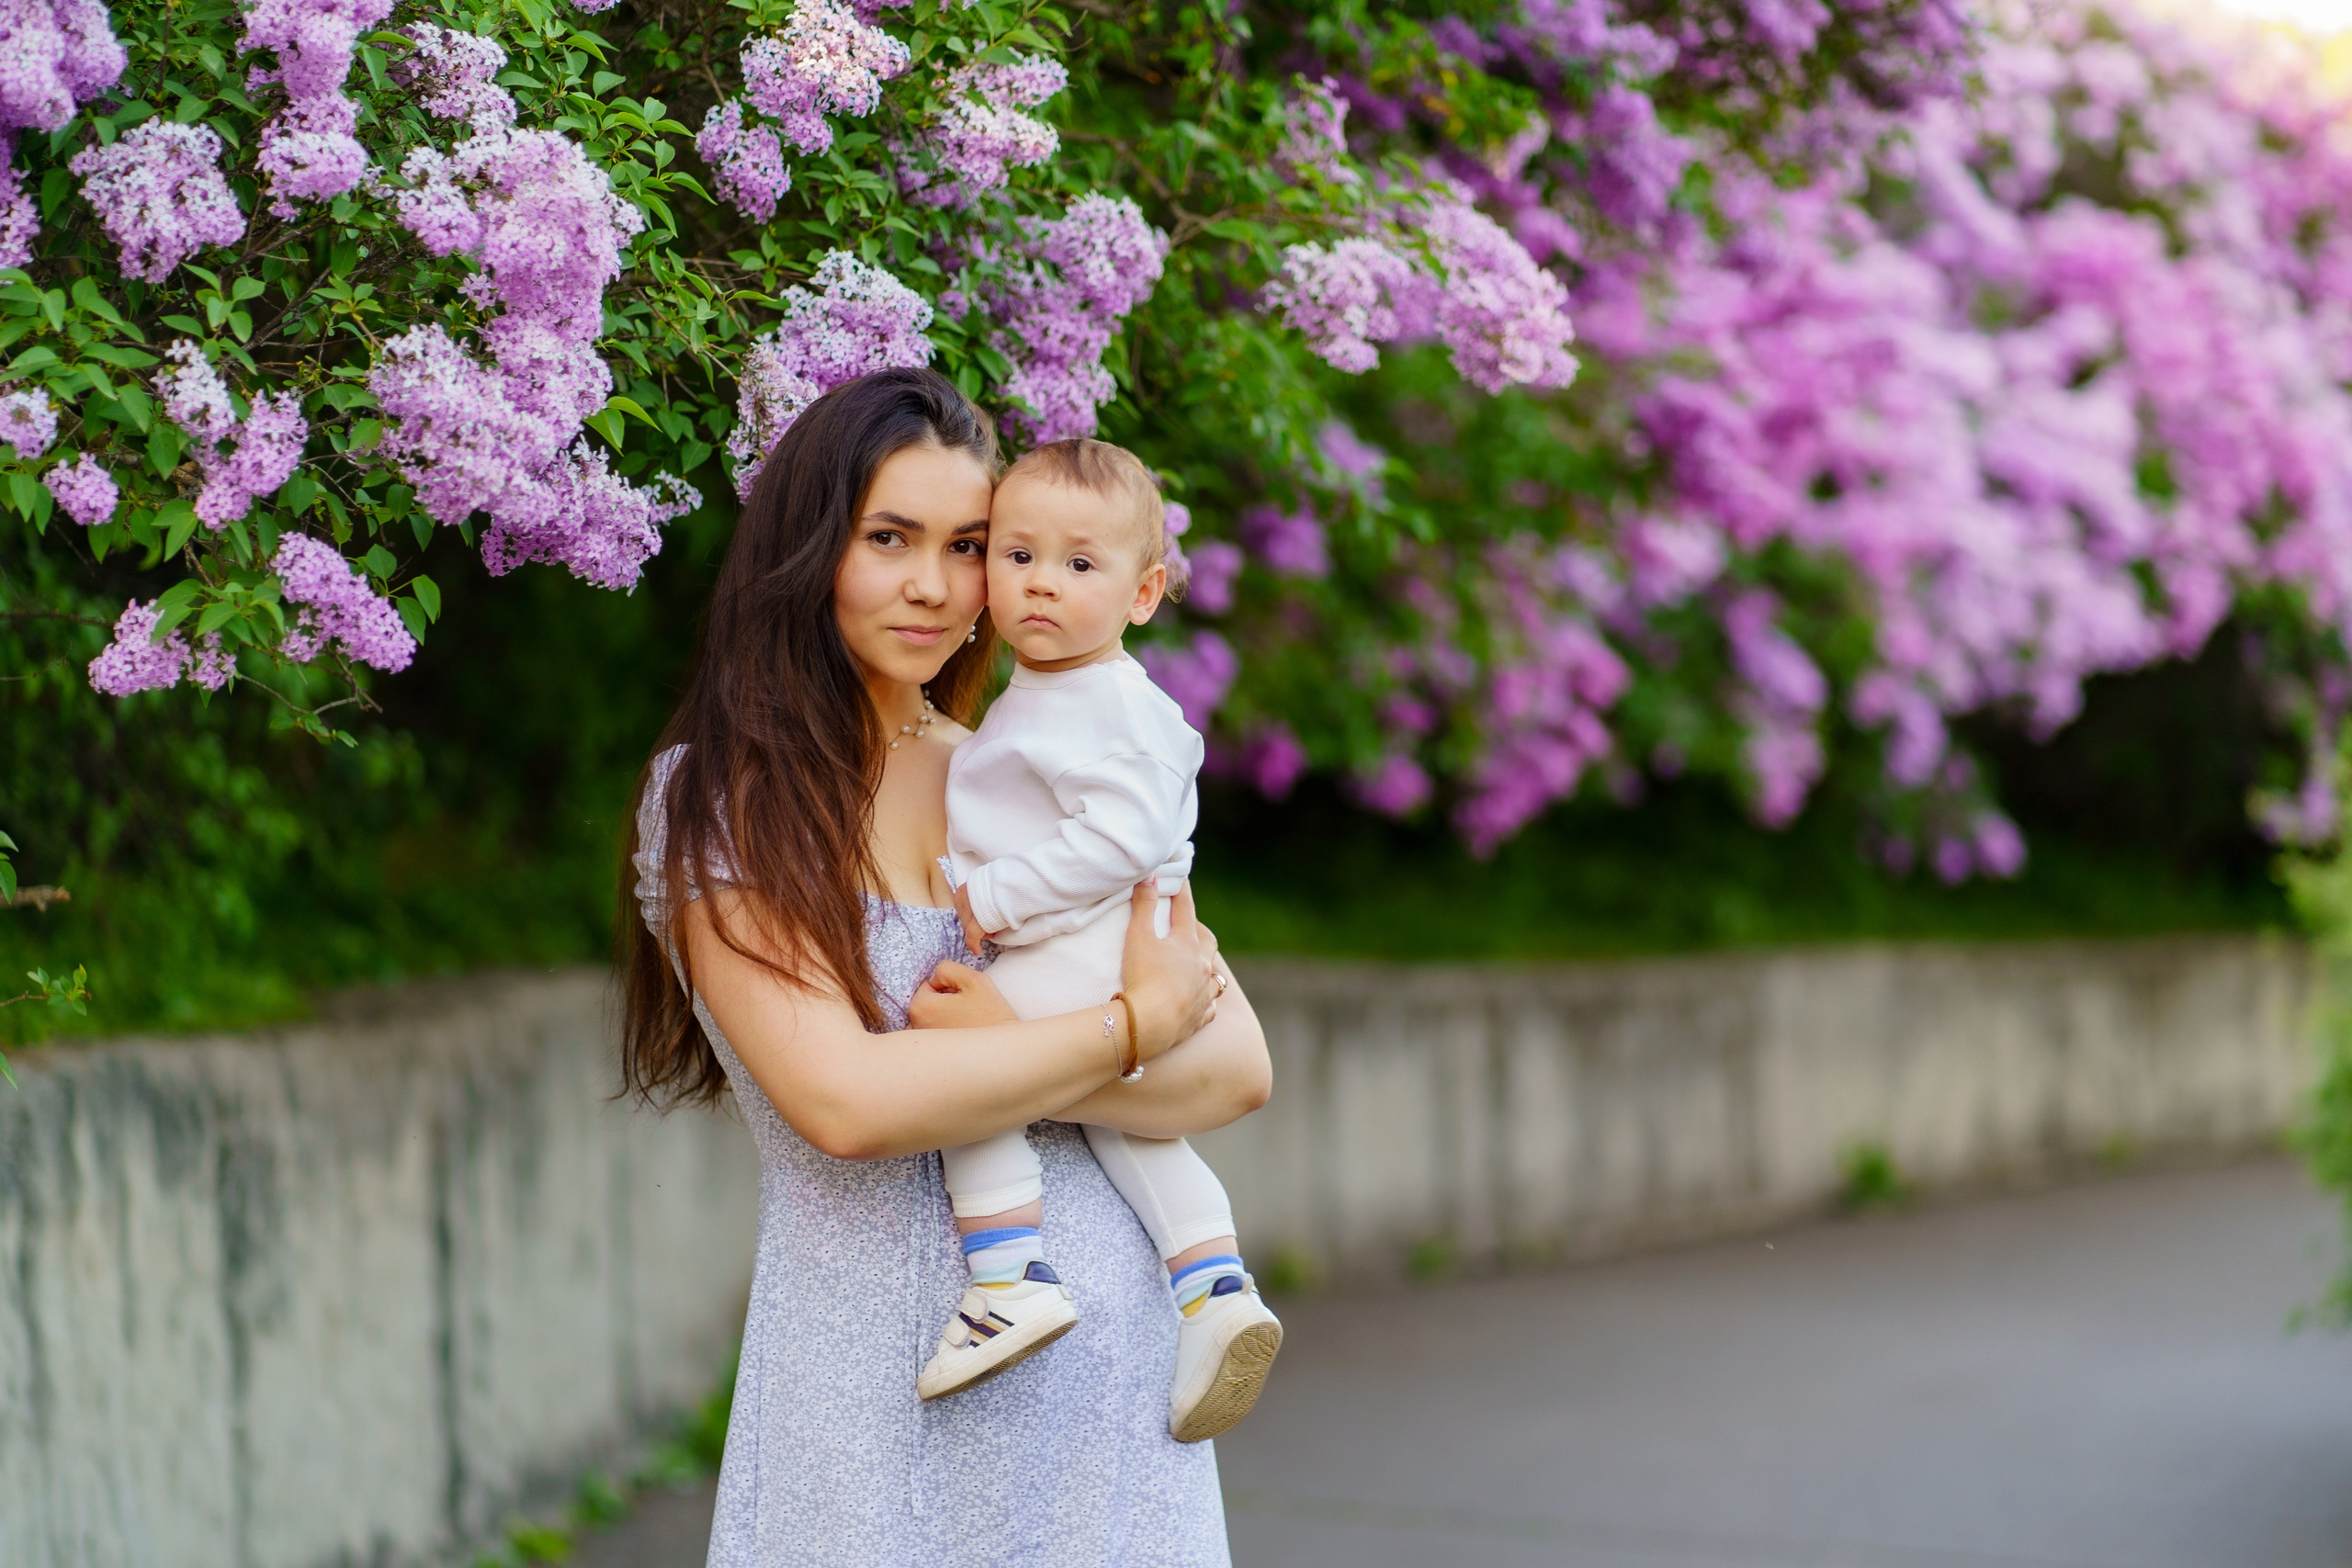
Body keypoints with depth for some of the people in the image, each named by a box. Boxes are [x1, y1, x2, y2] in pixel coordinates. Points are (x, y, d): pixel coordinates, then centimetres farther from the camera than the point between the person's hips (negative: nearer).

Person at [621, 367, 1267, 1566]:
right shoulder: (716, 799, -3)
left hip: (1108, 1364, 3)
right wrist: (1135, 1022, -9)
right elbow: (842, 1101, -16)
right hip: (876, 1375, -3)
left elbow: (1238, 1070, 2)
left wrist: (1014, 1050, -14)